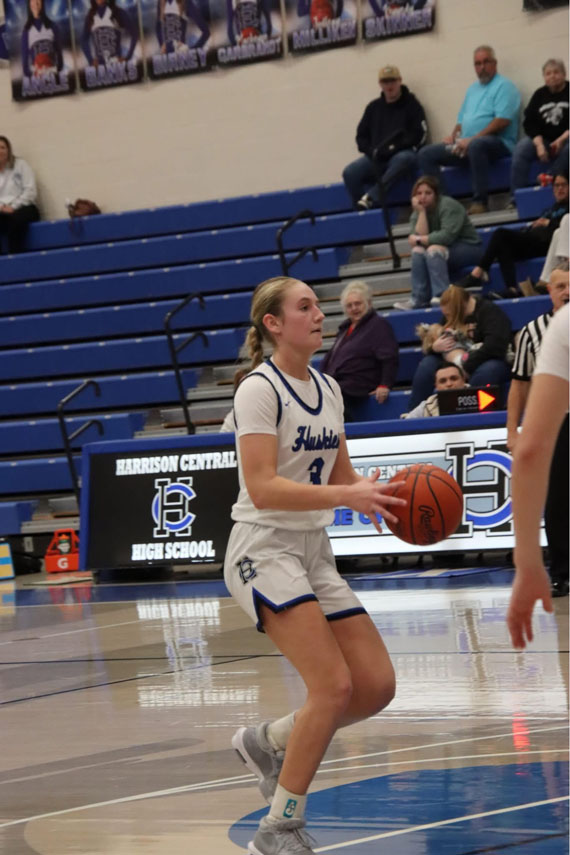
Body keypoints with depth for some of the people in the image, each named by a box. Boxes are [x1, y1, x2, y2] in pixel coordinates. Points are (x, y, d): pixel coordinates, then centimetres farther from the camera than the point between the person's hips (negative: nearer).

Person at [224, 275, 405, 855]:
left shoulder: (328, 390, 11)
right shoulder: (260, 389, -13)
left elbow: (342, 476, 17)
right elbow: (261, 488, -22)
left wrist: (386, 495, -3)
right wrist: (346, 496, -31)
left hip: (314, 553, 8)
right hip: (264, 551, -8)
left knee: (377, 686, 1)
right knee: (334, 685, -19)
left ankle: (269, 743, 22)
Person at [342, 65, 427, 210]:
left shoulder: (411, 104, 5)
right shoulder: (374, 107, 17)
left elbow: (419, 135, -5)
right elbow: (361, 137, 17)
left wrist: (393, 148, -15)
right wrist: (373, 151, -5)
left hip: (402, 153, -4)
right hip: (376, 158, 4)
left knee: (403, 159, -41)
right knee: (350, 173, -23)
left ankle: (371, 198, -45)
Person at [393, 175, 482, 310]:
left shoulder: (448, 205, -18)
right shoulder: (417, 214, 1)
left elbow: (447, 236, -28)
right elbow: (420, 236, -15)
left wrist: (419, 240, -18)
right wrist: (421, 212, -20)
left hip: (469, 247, -6)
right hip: (445, 249, 6)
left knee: (434, 249, -31)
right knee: (418, 251, -21)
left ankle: (442, 295, -40)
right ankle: (419, 299, -25)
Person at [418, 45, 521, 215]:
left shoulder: (503, 86, -2)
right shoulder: (472, 89, 25)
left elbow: (502, 120, -15)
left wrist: (472, 139, -19)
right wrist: (453, 136, 5)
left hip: (498, 142, -8)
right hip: (466, 144, 8)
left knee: (476, 145, -43)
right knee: (426, 154, -3)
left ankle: (480, 202, -38)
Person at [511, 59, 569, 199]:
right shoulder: (540, 95, 9)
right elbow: (529, 123, 2)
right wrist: (539, 144, -15)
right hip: (543, 139, 3)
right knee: (521, 148, -23)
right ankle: (516, 197, -24)